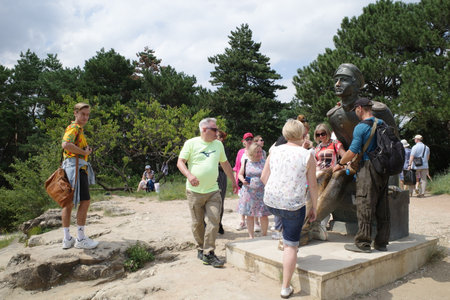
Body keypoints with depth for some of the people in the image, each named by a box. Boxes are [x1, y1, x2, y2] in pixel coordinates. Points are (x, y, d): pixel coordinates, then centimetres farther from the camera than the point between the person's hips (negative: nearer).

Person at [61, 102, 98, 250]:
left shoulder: (79, 129, 24)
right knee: (85, 201, -9)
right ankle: (80, 239, -4)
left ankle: (67, 239, 16)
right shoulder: (74, 128, -7)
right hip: (76, 166, -11)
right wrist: (84, 152, -16)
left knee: (69, 202, 10)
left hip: (78, 167, 11)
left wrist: (87, 150, 6)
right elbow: (65, 144, -24)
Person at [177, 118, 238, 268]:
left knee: (213, 221, -6)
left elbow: (225, 164, 21)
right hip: (195, 191, -3)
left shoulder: (218, 144, 11)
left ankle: (208, 253, 4)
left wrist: (233, 181, 24)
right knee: (198, 223, 8)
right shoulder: (191, 143, -3)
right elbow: (180, 162, -7)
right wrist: (189, 175, -26)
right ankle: (201, 248, 28)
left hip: (213, 191, 3)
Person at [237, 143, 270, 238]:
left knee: (263, 215, -1)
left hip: (262, 192, -2)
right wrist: (243, 180, -7)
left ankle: (264, 236, 16)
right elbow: (240, 174, 14)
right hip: (248, 192, 2)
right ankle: (251, 236, 20)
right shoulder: (246, 162, 5)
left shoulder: (264, 162, 1)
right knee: (249, 215, 7)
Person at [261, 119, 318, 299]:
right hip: (294, 205, -4)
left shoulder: (274, 151, 2)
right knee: (291, 245, 7)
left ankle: (284, 243, 44)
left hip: (271, 202, 4)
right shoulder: (307, 156, -6)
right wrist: (314, 208, 9)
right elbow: (313, 186, -3)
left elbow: (264, 178, 6)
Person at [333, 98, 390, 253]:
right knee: (382, 207, 11)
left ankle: (363, 243, 5)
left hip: (368, 168, -8)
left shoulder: (361, 127, -10)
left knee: (365, 207, -1)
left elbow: (352, 151, -12)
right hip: (383, 169, 8)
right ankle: (381, 242, 20)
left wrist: (340, 164, 3)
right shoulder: (382, 124, 12)